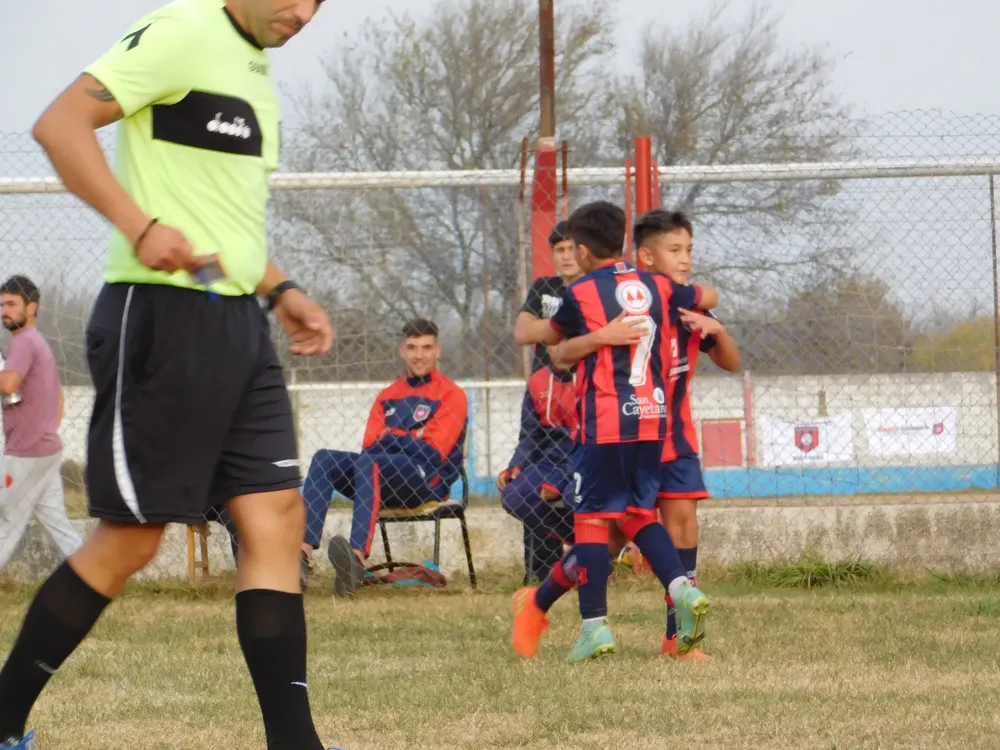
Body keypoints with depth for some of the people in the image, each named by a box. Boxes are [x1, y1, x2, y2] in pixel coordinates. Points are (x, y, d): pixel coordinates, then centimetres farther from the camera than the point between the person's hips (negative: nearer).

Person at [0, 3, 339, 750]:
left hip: (237, 325, 9)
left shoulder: (256, 70, 18)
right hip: (164, 317, -9)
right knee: (130, 539, -4)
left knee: (277, 519, 1)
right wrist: (141, 226, -29)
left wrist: (278, 290, 19)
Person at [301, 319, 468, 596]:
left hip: (428, 481, -6)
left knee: (368, 463, -35)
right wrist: (410, 438, -8)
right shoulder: (387, 396, 20)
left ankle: (358, 558, -58)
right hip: (386, 484, 6)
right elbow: (370, 445, 8)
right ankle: (302, 551, -36)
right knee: (324, 459, -17)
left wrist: (390, 436, -1)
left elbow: (432, 451, -8)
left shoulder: (451, 395, 2)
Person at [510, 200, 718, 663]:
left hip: (604, 423, -5)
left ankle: (595, 625, -2)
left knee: (592, 518, 0)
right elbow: (708, 298, 26)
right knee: (639, 513, 15)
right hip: (652, 419, 5)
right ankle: (682, 589, -6)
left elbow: (552, 339, 14)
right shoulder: (658, 287, 9)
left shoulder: (580, 294, -3)